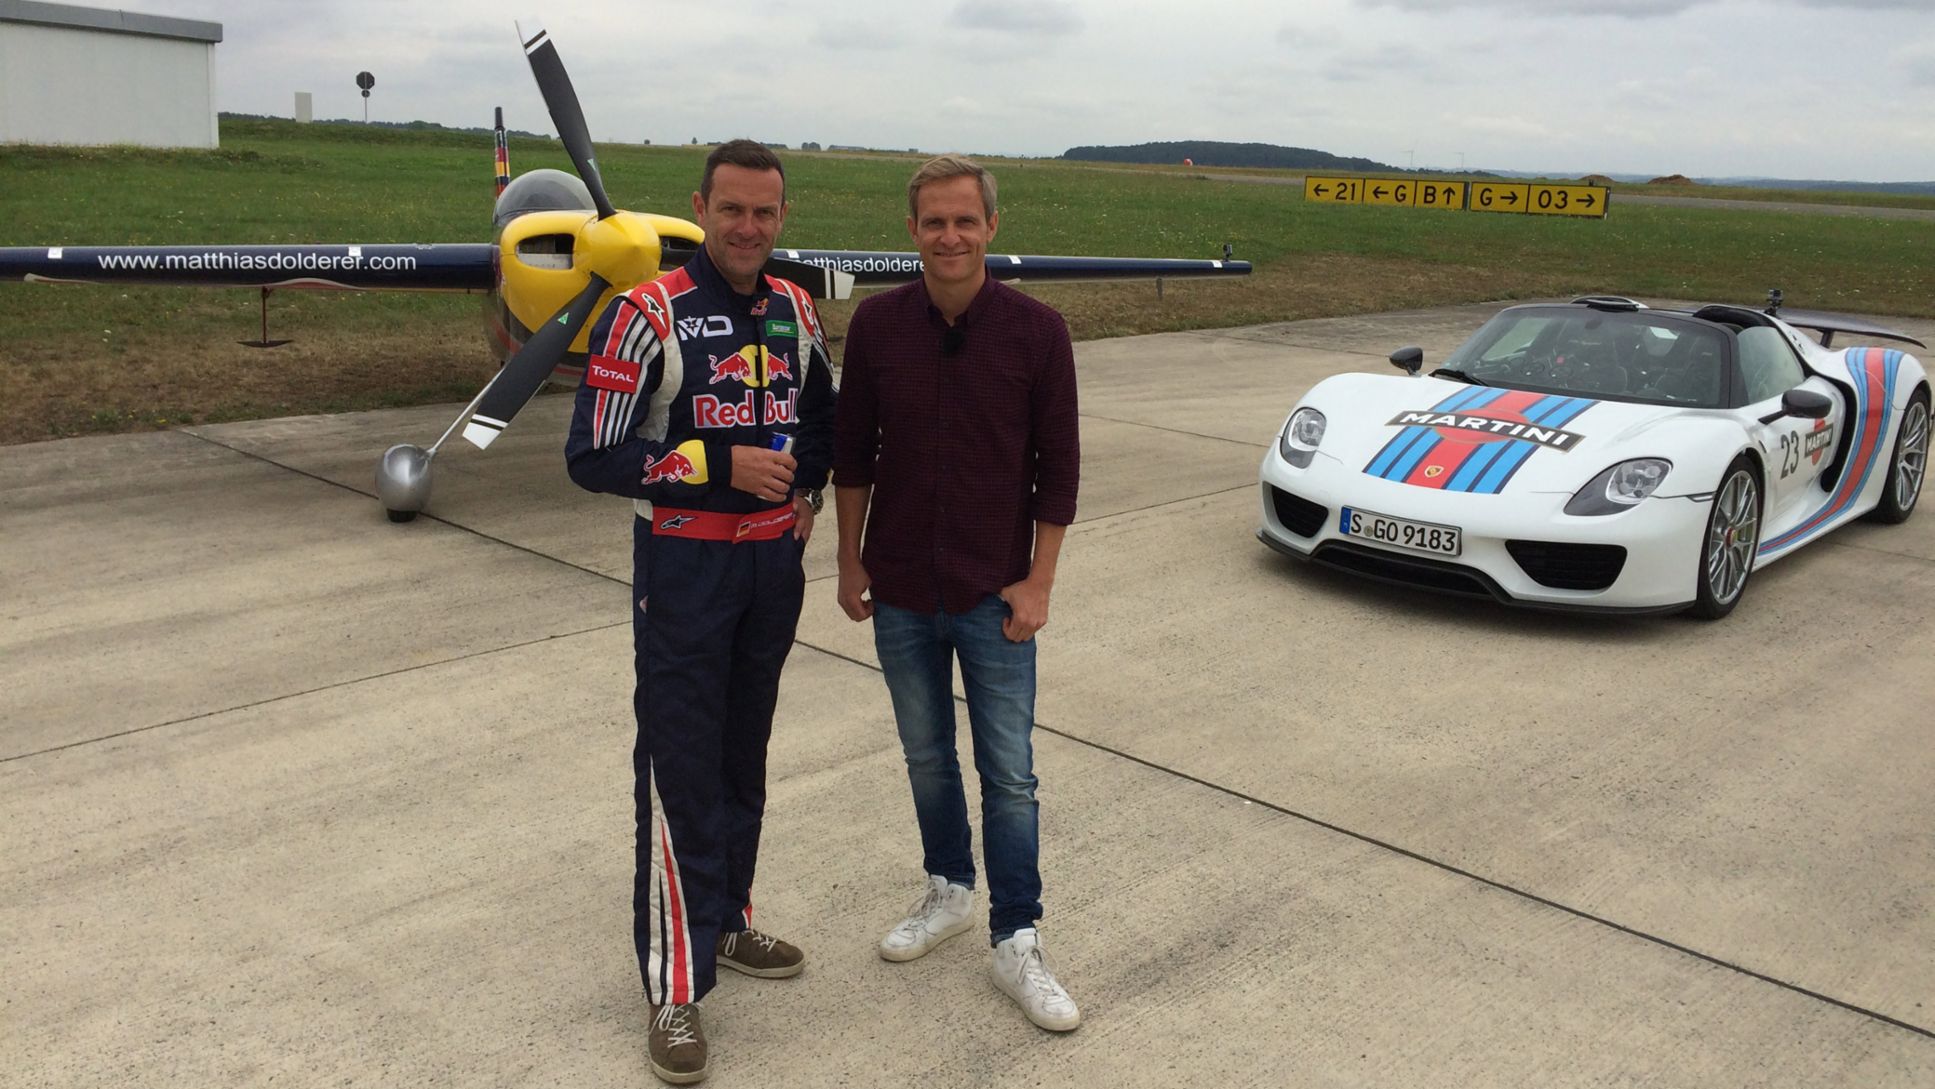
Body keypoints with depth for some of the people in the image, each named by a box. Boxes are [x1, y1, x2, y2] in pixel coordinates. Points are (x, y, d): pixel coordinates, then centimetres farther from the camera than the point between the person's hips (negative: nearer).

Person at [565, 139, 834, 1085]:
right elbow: (592, 456, -15)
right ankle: (675, 985, 8)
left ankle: (725, 921, 33)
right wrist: (719, 464, -22)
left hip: (774, 562, 6)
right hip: (684, 563, -5)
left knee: (743, 756, 16)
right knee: (679, 771, -2)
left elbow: (820, 414, 21)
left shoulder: (796, 313, 5)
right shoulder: (648, 317, -13)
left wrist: (805, 484, 2)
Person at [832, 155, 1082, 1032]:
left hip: (992, 593, -2)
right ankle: (949, 892, 37)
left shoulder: (1036, 331, -9)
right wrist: (850, 561, 5)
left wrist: (1038, 580, -6)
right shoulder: (877, 325, -3)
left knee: (1009, 774, 3)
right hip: (900, 589, 3)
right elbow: (852, 453, 5)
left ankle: (1016, 944, 15)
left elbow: (1057, 465, -4)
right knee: (927, 757, 17)